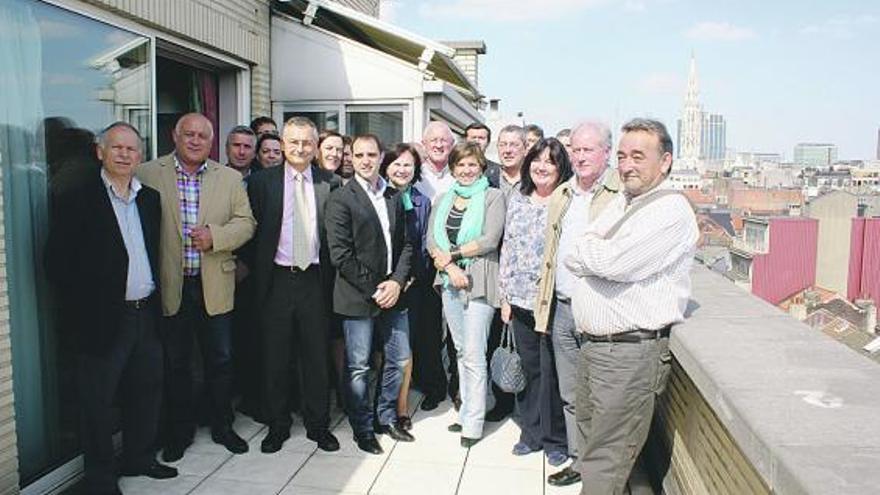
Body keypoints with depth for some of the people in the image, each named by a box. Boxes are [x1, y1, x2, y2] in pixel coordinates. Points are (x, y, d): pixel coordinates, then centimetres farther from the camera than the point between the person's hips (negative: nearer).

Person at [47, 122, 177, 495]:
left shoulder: (150, 198, 10)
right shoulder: (76, 200, -7)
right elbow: (58, 262, -9)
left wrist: (156, 301, 7)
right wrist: (82, 311, -10)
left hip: (146, 313, 6)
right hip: (104, 319, -5)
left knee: (147, 391, 15)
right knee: (99, 401, 6)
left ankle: (139, 458, 34)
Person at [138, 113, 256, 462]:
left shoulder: (229, 178, 5)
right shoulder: (148, 175, 0)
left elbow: (245, 222, 2)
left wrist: (215, 235, -16)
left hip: (215, 285, 1)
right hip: (170, 285, -1)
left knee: (220, 360, 11)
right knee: (175, 363, 12)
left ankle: (222, 426, 29)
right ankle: (179, 431, 28)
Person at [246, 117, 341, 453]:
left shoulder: (330, 183, 3)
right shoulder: (262, 182, 1)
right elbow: (254, 232, 1)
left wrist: (330, 276, -2)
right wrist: (256, 274, -4)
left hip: (314, 280, 0)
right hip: (276, 281, 0)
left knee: (317, 357, 10)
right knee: (274, 359, 10)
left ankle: (318, 425, 25)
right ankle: (277, 426, 27)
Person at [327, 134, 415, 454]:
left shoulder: (394, 197, 10)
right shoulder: (341, 199, -7)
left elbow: (405, 244, 11)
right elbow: (340, 254, -13)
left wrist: (397, 282, -4)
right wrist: (373, 289, -13)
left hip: (393, 292, 6)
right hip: (357, 297, -5)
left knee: (399, 360, 13)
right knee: (358, 367, 5)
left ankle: (385, 418, 33)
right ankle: (363, 429, 23)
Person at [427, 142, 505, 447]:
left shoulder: (493, 197, -2)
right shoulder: (443, 200, 14)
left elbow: (490, 240, -13)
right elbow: (431, 241, 5)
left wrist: (451, 254, -9)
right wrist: (450, 267, -11)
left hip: (479, 282, -5)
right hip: (449, 282, 6)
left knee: (474, 354, -4)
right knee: (461, 351, 13)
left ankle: (473, 423, 6)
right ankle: (467, 412, 25)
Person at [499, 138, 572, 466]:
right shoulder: (517, 201, 9)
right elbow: (507, 248, 11)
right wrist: (505, 297, 8)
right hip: (520, 300, 5)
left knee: (551, 372, 4)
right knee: (528, 368, 14)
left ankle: (556, 439, 23)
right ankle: (531, 433, 30)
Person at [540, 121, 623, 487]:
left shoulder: (623, 193, -7)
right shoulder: (560, 196, 16)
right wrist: (544, 305, 16)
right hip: (561, 308, 7)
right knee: (571, 395, 15)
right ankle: (580, 462, 29)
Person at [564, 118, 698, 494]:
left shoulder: (672, 210, -12)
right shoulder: (618, 204, 15)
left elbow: (616, 263, -23)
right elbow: (571, 259, 9)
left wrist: (587, 247, -4)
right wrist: (600, 256, -10)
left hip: (631, 353, -8)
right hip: (592, 345, 8)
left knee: (605, 464, 2)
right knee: (590, 444, 21)